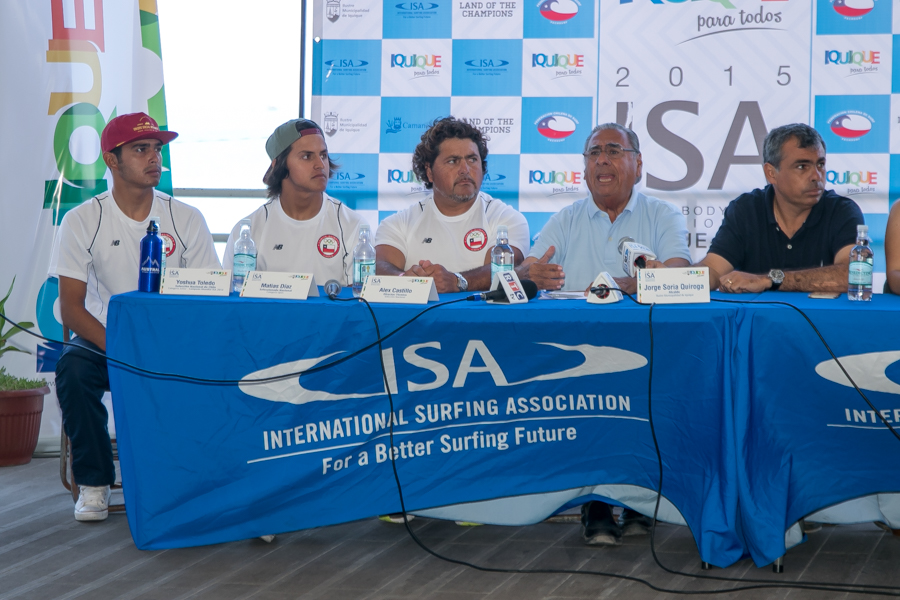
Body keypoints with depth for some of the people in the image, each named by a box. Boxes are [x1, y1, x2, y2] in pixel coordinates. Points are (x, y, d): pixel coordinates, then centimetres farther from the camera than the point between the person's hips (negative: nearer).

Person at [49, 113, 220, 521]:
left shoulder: (186, 219, 1)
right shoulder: (82, 221, -4)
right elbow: (71, 308, -8)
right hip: (105, 339, -1)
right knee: (72, 368, -33)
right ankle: (94, 482, -13)